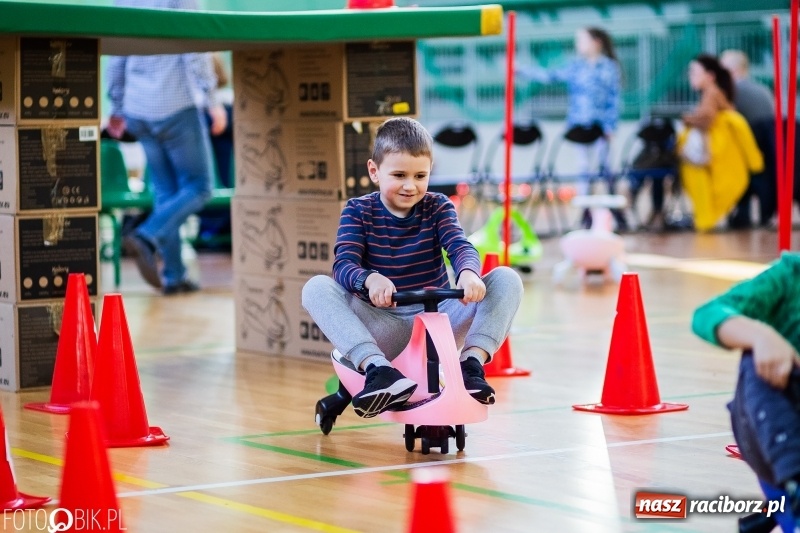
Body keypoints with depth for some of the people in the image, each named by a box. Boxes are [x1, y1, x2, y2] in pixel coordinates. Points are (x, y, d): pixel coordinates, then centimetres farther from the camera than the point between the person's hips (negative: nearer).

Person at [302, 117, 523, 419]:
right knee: (316, 288, -27)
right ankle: (378, 369, -43)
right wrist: (370, 280, -42)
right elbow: (344, 264, -16)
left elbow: (460, 247, -13)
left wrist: (468, 272, -40)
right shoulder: (358, 211, 0)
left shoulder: (437, 207, 4)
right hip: (383, 330, -1)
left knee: (506, 279, -17)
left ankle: (471, 363, -30)